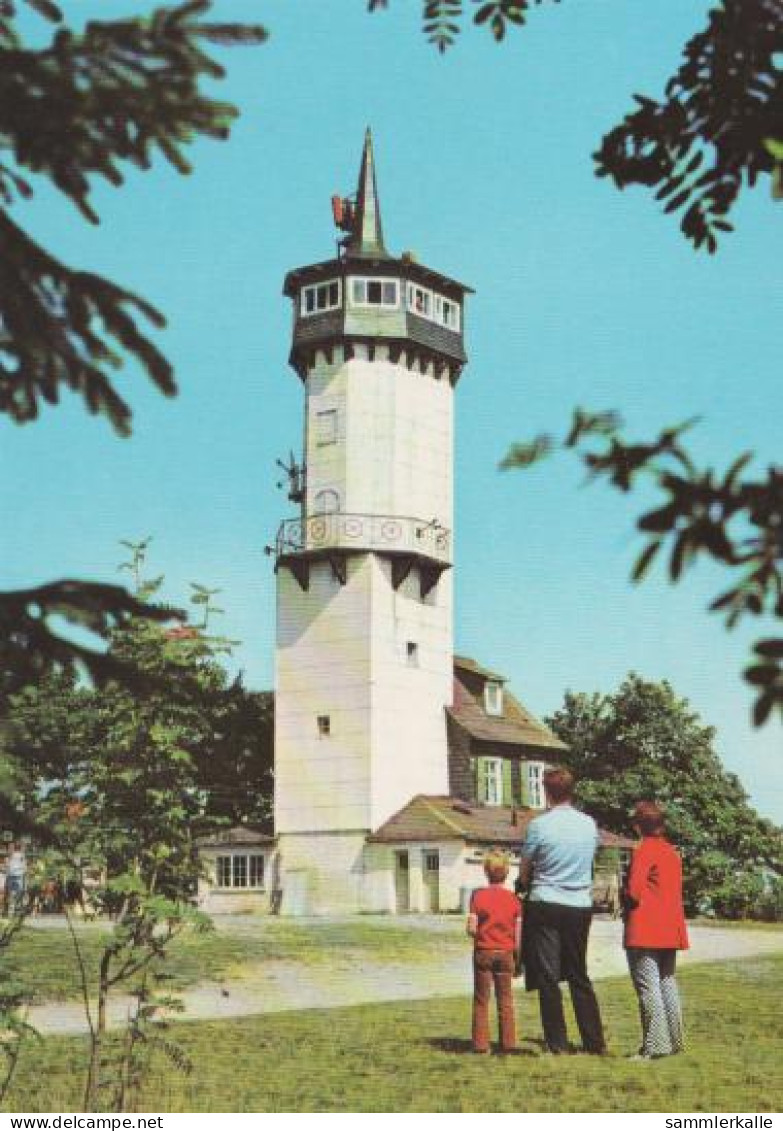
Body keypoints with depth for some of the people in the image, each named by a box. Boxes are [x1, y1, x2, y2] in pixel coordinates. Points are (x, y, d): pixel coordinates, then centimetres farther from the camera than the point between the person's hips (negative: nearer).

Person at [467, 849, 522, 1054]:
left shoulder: (478, 895, -8)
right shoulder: (513, 899, -2)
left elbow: (471, 928, -12)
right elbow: (518, 934, -2)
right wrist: (518, 960, 7)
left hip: (483, 952, -2)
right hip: (506, 953, 2)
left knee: (481, 1000, 7)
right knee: (505, 999, 11)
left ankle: (481, 1043, 6)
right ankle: (508, 1042, 11)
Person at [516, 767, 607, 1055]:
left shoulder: (539, 825, -11)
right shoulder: (589, 824, 2)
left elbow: (524, 871, 0)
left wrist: (524, 885, 21)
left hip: (546, 905, -4)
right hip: (580, 906, 4)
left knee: (548, 977, 3)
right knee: (579, 976, 14)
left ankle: (558, 1043, 2)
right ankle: (595, 1042, 13)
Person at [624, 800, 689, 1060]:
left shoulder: (644, 850, -12)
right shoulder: (672, 852, 13)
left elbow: (634, 890, -18)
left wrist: (627, 902, 2)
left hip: (645, 931, -8)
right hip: (670, 930, 8)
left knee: (648, 987, -7)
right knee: (667, 983, 16)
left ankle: (655, 1045, -9)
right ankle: (674, 1040, 20)